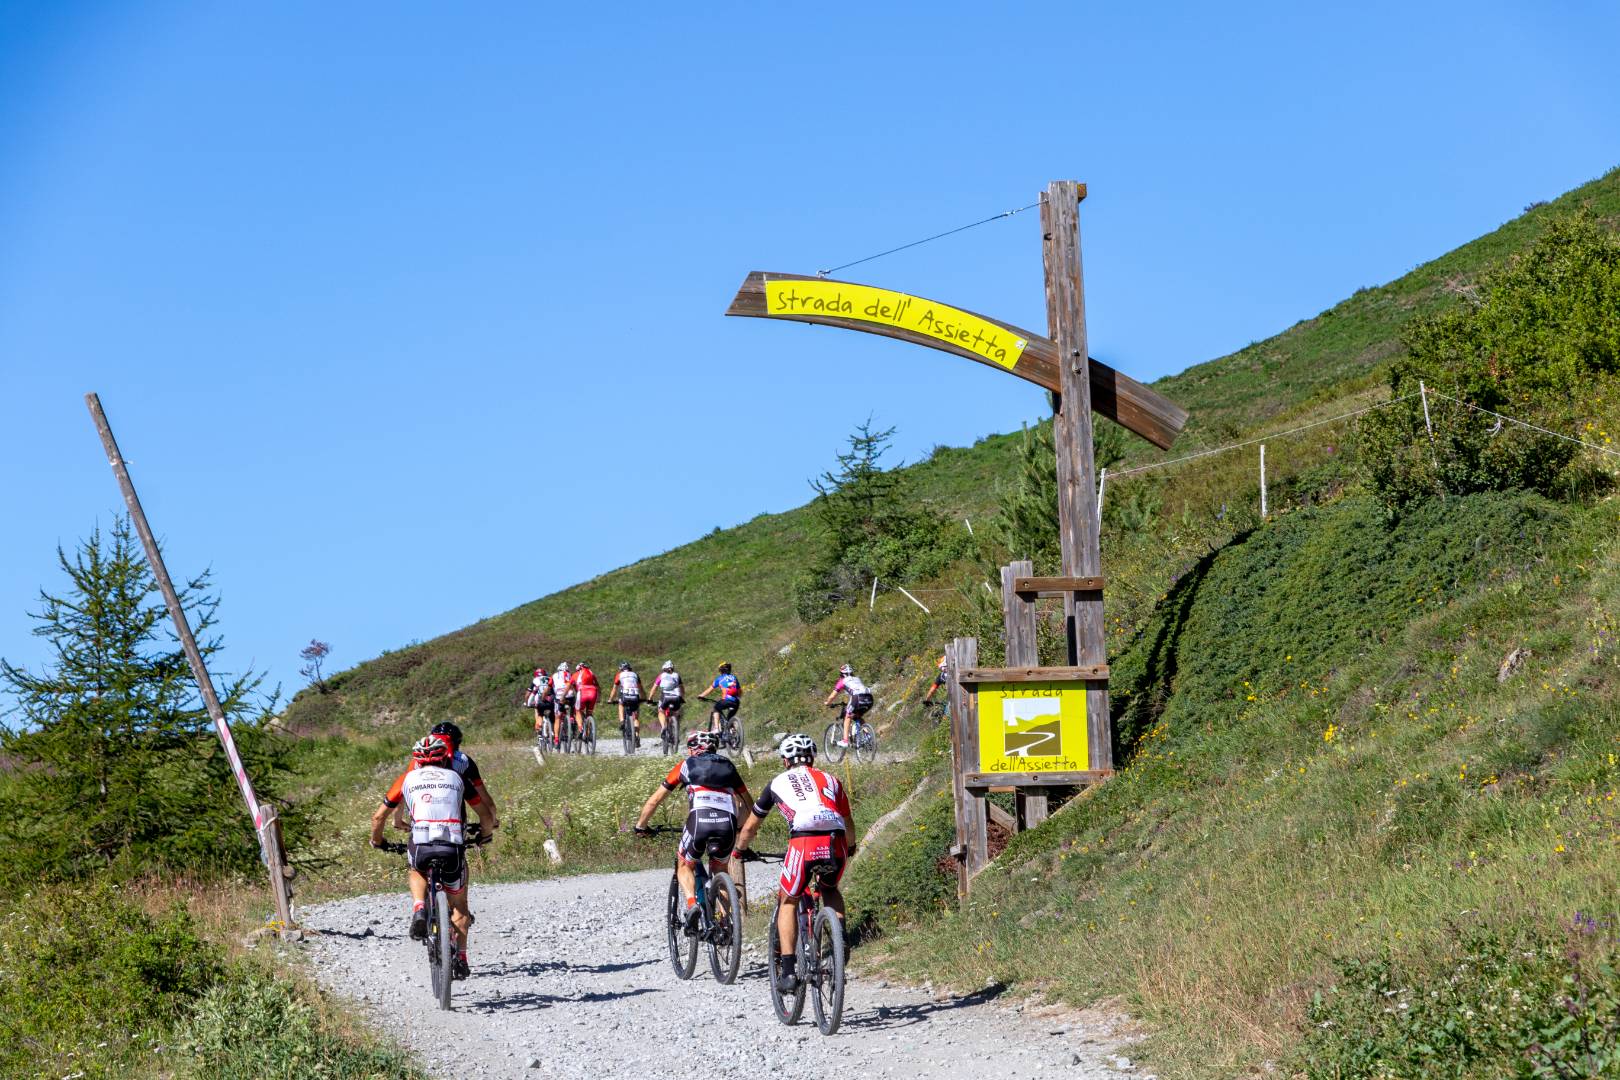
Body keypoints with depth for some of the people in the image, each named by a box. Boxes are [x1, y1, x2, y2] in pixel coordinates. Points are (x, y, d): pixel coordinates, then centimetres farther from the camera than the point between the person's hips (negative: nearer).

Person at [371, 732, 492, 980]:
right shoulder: (456, 778, 22)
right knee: (459, 905, 21)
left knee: (417, 870, 36)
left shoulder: (408, 779, 21)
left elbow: (379, 816, 25)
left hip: (420, 845, 0)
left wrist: (377, 841, 44)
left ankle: (419, 908, 9)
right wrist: (485, 833, 51)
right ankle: (460, 957, 7)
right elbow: (484, 813, 30)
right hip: (453, 847, 0)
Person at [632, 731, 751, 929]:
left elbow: (654, 799, 24)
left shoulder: (686, 765, 22)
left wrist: (640, 827, 35)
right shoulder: (728, 766, 29)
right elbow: (748, 802, 35)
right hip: (728, 823, 2)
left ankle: (691, 902, -4)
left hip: (699, 820, -2)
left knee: (684, 865, 23)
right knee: (720, 869, 27)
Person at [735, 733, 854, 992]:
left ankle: (788, 971, 7)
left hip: (803, 844, -3)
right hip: (836, 845, 3)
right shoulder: (830, 779, 29)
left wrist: (741, 849, 54)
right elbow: (849, 823, 41)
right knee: (830, 889, 33)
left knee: (788, 902, 18)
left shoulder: (778, 782, 24)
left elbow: (750, 827, 34)